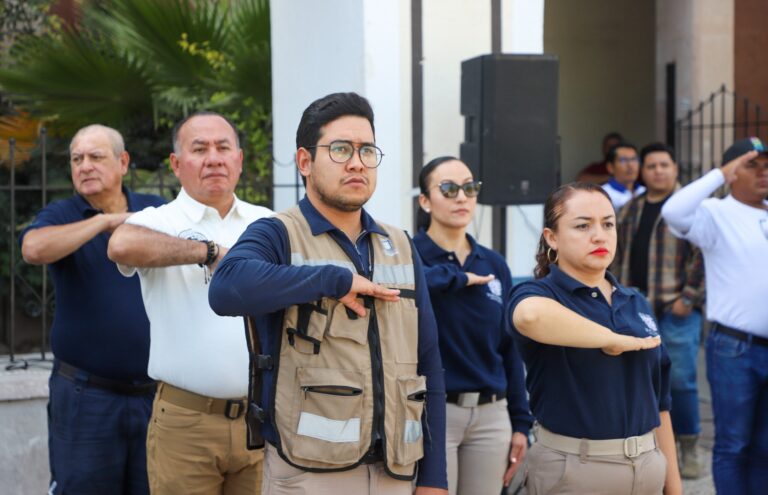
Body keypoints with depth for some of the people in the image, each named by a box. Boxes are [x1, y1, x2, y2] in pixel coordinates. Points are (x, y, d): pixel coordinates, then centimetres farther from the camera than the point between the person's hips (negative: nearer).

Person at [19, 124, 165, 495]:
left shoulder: (157, 211, 6)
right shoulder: (61, 216, -1)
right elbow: (33, 249, -23)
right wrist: (104, 220, -19)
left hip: (156, 392, 2)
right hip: (85, 395, -2)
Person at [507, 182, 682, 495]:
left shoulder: (637, 305, 9)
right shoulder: (539, 294, -10)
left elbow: (658, 400, 13)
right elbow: (531, 316, -37)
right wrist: (612, 339, -25)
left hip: (647, 466, 5)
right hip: (572, 467, -5)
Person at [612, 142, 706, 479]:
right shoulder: (631, 210, 15)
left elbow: (703, 256, -10)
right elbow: (619, 255, 20)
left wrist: (688, 297, -14)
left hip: (676, 311, -5)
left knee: (680, 381, -5)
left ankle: (688, 451, 9)